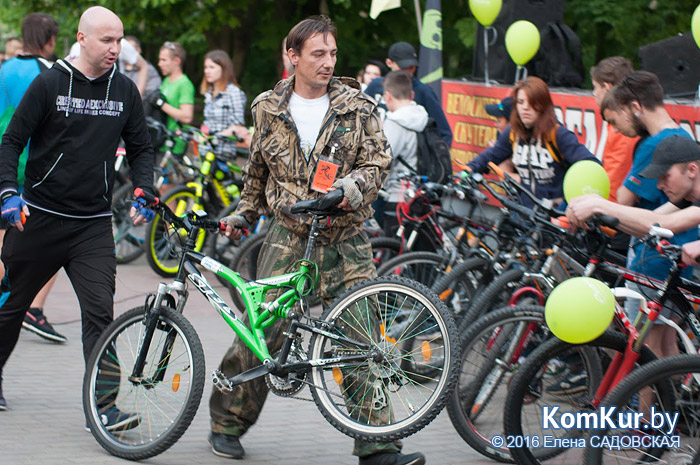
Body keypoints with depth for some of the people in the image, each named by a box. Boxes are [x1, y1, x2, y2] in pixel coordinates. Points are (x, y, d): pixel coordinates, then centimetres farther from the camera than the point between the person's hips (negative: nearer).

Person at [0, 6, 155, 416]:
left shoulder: (125, 91, 4)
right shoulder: (50, 84, -6)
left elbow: (141, 148, 14)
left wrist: (143, 191, -3)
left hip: (94, 224, 2)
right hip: (39, 217, -2)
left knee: (100, 312, -11)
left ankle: (104, 406, -12)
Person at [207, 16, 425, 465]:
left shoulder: (356, 106, 2)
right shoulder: (269, 109, 7)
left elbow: (379, 159, -2)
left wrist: (351, 187, -19)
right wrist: (244, 214, 22)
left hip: (346, 243, 0)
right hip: (289, 238, 0)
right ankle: (227, 423, 15)